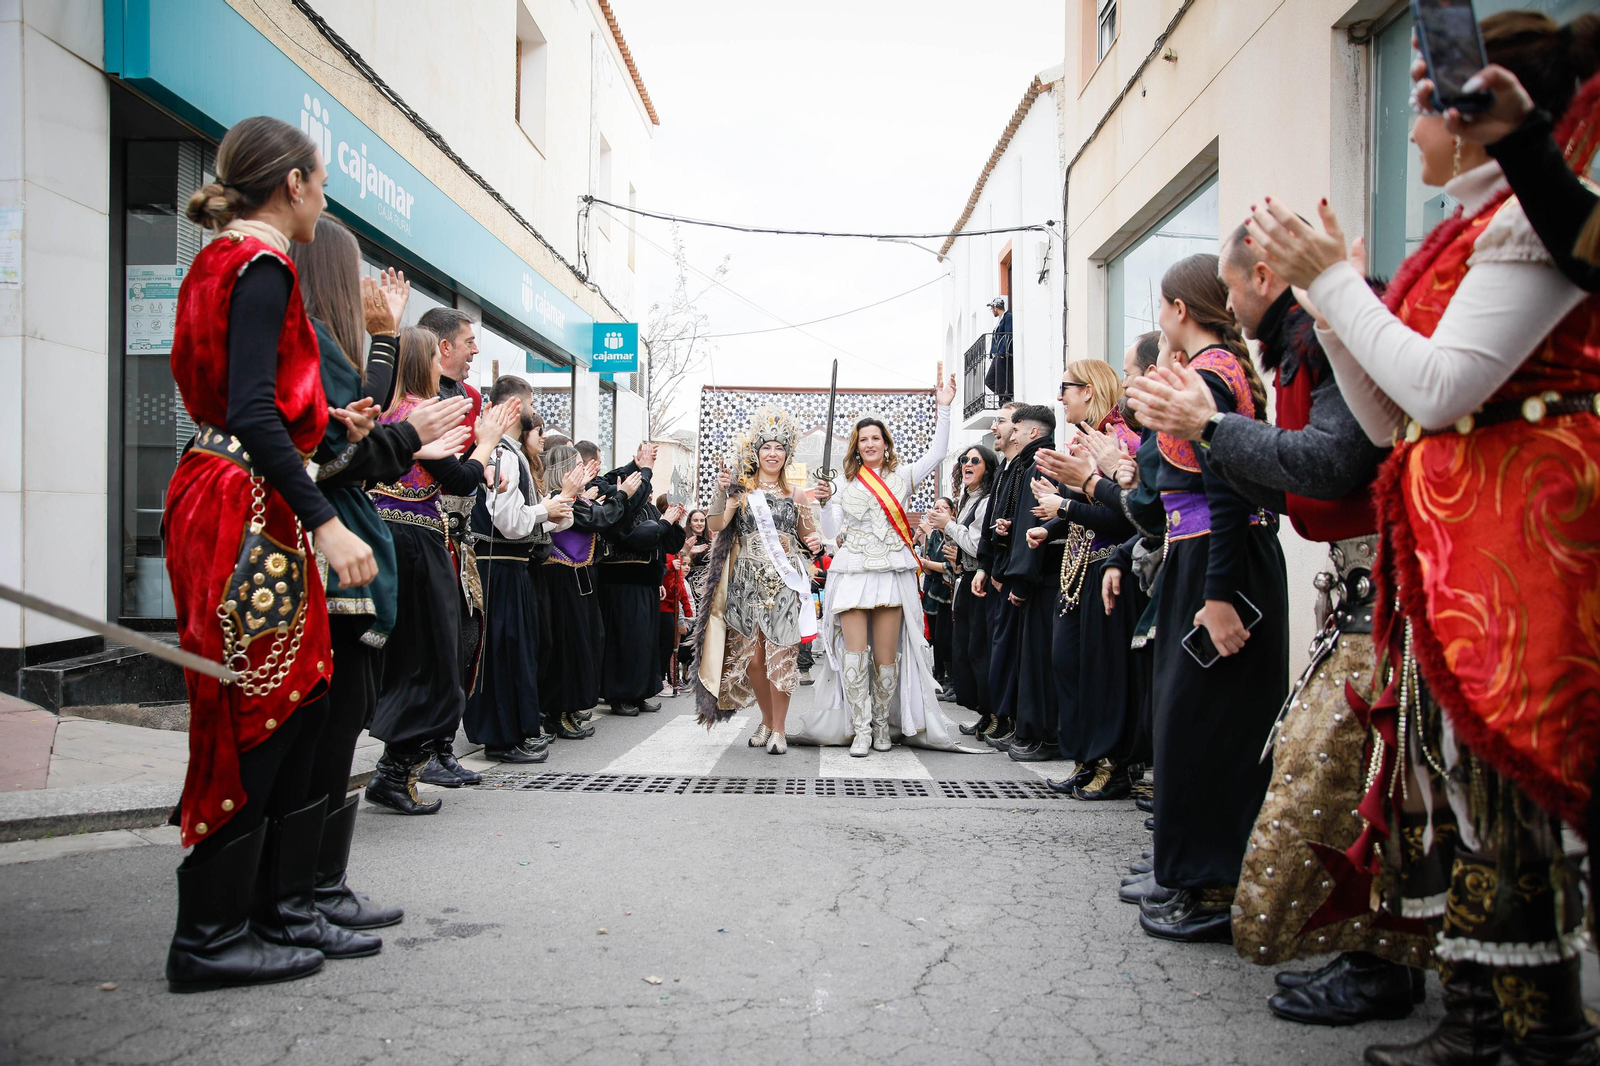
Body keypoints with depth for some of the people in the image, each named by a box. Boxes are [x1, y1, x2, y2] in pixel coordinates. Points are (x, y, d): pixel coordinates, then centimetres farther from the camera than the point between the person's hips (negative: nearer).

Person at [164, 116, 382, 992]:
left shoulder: (221, 260, 19)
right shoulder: (262, 265, -12)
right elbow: (253, 411, -23)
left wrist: (322, 420, 29)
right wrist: (325, 521, -28)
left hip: (232, 505, 10)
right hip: (245, 512, -10)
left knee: (295, 709, 12)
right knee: (251, 722, -3)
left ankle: (283, 910, 20)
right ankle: (211, 937, 9)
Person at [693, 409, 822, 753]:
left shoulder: (794, 495, 13)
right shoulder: (740, 490, 6)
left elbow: (807, 536, 20)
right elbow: (715, 526, -7)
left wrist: (814, 542, -2)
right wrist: (721, 493, -19)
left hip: (785, 582, 0)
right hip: (748, 582, 0)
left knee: (780, 653, -5)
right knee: (751, 654, 2)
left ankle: (779, 728, 4)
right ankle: (767, 719, 22)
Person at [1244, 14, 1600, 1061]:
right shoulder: (1470, 230, 19)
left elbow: (1441, 390, -19)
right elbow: (1391, 422, 15)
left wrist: (1334, 279, -9)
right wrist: (1326, 293, 13)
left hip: (1511, 531, -9)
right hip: (1449, 537, 9)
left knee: (1502, 776, -4)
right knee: (1470, 775, 11)